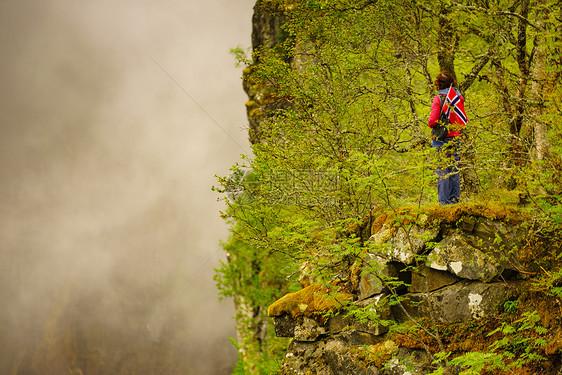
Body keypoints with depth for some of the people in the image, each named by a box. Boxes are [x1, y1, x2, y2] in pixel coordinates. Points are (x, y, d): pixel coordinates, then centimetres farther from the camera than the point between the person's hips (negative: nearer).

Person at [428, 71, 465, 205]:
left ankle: (444, 201, -5)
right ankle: (455, 200, 12)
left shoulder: (439, 98, -11)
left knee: (442, 170, -3)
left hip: (441, 139, -5)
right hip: (455, 137, 5)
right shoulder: (459, 98, 6)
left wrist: (430, 124, 5)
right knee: (454, 170, 10)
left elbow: (433, 121, -15)